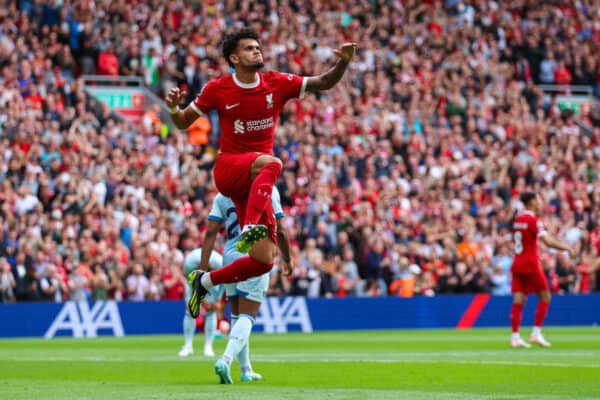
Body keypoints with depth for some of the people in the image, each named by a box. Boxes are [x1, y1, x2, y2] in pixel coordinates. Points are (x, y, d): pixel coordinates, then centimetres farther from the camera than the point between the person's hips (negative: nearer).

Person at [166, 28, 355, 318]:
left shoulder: (278, 84, 3)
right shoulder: (217, 89, -2)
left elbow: (324, 83, -2)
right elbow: (184, 123, 6)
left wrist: (342, 63, -21)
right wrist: (173, 109, -16)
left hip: (254, 181, 4)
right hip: (228, 168, -4)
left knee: (264, 261, -4)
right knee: (271, 164, -39)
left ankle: (205, 281, 16)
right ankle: (250, 228, -50)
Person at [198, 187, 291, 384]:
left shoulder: (223, 195, 6)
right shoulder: (268, 190, -2)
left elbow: (211, 231, -1)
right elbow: (280, 231, -1)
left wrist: (204, 264, 0)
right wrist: (287, 259, 13)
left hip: (230, 258, 4)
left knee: (237, 314, 17)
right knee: (247, 316, -4)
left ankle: (246, 370, 21)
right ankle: (225, 360, -25)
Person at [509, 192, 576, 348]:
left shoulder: (517, 219, 11)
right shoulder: (533, 220, -12)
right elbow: (548, 241, -19)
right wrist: (567, 248, -9)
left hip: (517, 264, 7)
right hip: (531, 264, -7)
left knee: (518, 301, 3)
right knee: (545, 297, 4)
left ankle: (515, 337, -3)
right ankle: (536, 333, -2)